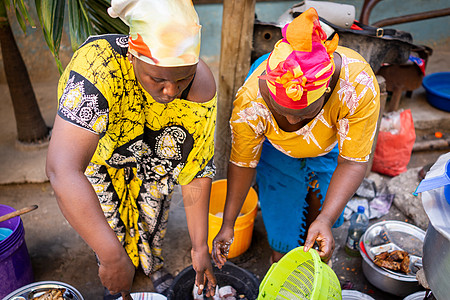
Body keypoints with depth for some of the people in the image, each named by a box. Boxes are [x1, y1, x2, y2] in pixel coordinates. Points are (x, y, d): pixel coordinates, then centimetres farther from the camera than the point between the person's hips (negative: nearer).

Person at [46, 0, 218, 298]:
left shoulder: (201, 89, -34)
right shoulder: (98, 66, -47)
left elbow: (196, 169, -24)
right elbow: (62, 170, -54)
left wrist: (200, 246, -21)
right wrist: (113, 258, -54)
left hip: (152, 150, 3)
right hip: (96, 149, -2)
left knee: (154, 210, 18)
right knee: (107, 220, 11)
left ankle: (154, 264, 51)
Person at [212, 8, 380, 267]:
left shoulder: (358, 84, -42)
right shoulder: (251, 100, -39)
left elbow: (352, 161, -32)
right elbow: (243, 162, -21)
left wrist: (326, 219, -43)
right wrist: (228, 223, -17)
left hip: (332, 146, 1)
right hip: (275, 150, 0)